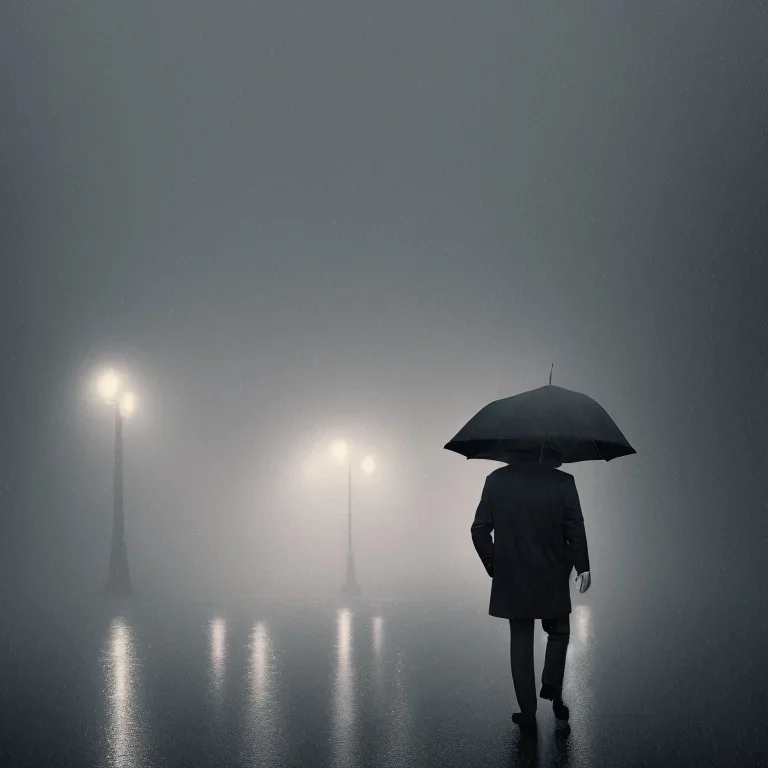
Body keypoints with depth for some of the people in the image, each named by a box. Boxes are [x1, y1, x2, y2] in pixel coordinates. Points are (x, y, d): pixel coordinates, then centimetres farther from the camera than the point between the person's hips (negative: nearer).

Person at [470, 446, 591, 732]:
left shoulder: (496, 480, -4)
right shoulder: (562, 482, -10)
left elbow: (480, 529, -2)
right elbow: (575, 529, -8)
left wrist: (494, 566, 9)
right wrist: (583, 567, 4)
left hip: (511, 580, 1)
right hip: (552, 580, -1)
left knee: (521, 643, 10)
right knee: (558, 633, 21)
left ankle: (528, 712, 10)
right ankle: (552, 688, 3)